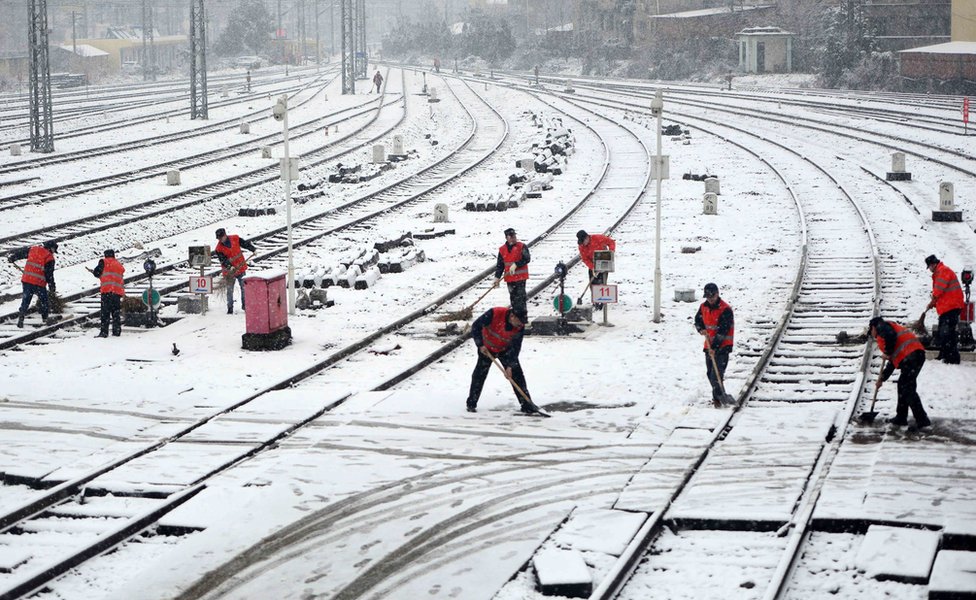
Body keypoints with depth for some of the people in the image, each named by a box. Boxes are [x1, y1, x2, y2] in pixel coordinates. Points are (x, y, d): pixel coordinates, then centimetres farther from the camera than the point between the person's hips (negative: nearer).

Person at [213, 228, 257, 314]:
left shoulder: (235, 239, -7)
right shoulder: (219, 249, -12)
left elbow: (245, 243, 4)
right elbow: (223, 260, -18)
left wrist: (254, 250, -3)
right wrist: (229, 266, -34)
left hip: (240, 268, 2)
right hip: (229, 271, -2)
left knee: (244, 287, 9)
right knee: (230, 290, -1)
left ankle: (244, 305, 23)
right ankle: (230, 308, 8)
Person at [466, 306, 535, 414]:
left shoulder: (520, 327, -23)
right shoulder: (494, 313, -33)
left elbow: (515, 347, -18)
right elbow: (476, 326, -23)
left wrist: (510, 366, -24)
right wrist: (480, 345, -25)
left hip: (505, 350, 2)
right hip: (486, 348, -2)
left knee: (517, 374, -6)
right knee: (479, 374, -2)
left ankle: (526, 403, 1)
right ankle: (471, 403, 12)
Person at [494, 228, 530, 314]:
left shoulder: (522, 247, -3)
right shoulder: (502, 249, 8)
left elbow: (527, 259, -12)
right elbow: (499, 264, 12)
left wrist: (516, 265, -20)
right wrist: (497, 277, 4)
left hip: (521, 277, -4)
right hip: (509, 277, 4)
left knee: (520, 296, -11)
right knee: (513, 297, 8)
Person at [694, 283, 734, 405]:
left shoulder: (725, 310, -16)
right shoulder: (703, 307, 5)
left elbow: (723, 330, -20)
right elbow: (698, 320, 20)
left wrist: (714, 346, -25)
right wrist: (701, 329, -3)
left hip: (722, 346, -7)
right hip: (709, 345, 7)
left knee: (716, 374, -18)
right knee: (710, 373, 12)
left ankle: (719, 397, -16)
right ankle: (718, 396, 25)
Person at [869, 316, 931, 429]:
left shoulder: (881, 327, 10)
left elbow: (890, 335, -16)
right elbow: (892, 362, 39)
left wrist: (887, 353, -2)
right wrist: (882, 378, 43)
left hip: (909, 355, -10)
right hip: (918, 354, 10)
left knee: (908, 389, -9)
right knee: (902, 385, 21)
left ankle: (922, 420, -13)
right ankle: (901, 418, 28)